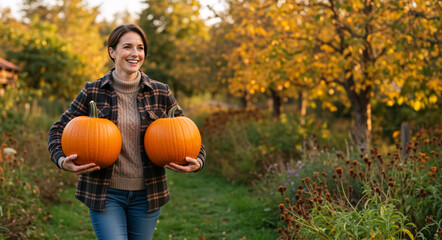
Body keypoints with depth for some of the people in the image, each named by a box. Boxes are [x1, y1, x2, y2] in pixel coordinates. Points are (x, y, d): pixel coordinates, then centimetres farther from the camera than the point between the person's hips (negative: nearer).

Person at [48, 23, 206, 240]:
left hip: (146, 194, 2)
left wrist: (197, 162, -13)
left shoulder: (160, 93, -1)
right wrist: (62, 160, -16)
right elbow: (59, 129, 3)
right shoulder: (93, 92, -3)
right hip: (105, 193, -2)